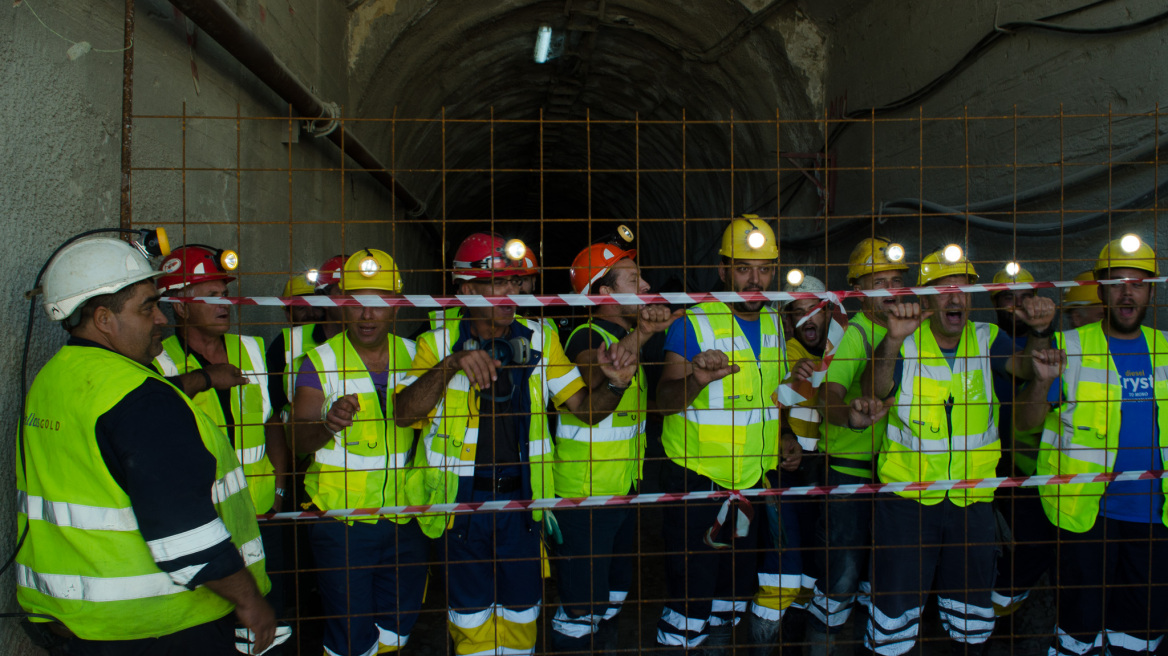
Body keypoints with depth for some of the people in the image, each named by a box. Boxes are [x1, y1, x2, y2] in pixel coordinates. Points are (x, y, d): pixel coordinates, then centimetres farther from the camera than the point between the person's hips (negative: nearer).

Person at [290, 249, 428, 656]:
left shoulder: (413, 356, 5)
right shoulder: (320, 362, -5)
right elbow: (298, 443, -14)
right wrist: (327, 425, -35)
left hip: (405, 521, 4)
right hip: (342, 521, -3)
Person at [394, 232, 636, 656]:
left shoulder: (539, 340, 3)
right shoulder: (438, 344, -5)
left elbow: (586, 409, 2)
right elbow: (403, 414, -17)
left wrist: (615, 384, -19)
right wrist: (451, 364, -30)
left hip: (520, 499, 2)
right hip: (460, 503, -2)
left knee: (521, 616, 14)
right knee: (472, 619, 12)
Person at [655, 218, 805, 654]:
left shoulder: (774, 324, 8)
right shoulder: (694, 324, -12)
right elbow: (665, 401, -18)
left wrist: (784, 436, 5)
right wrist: (697, 380, -38)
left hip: (754, 482, 6)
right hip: (696, 482, -6)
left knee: (737, 589, 19)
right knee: (691, 594, -3)